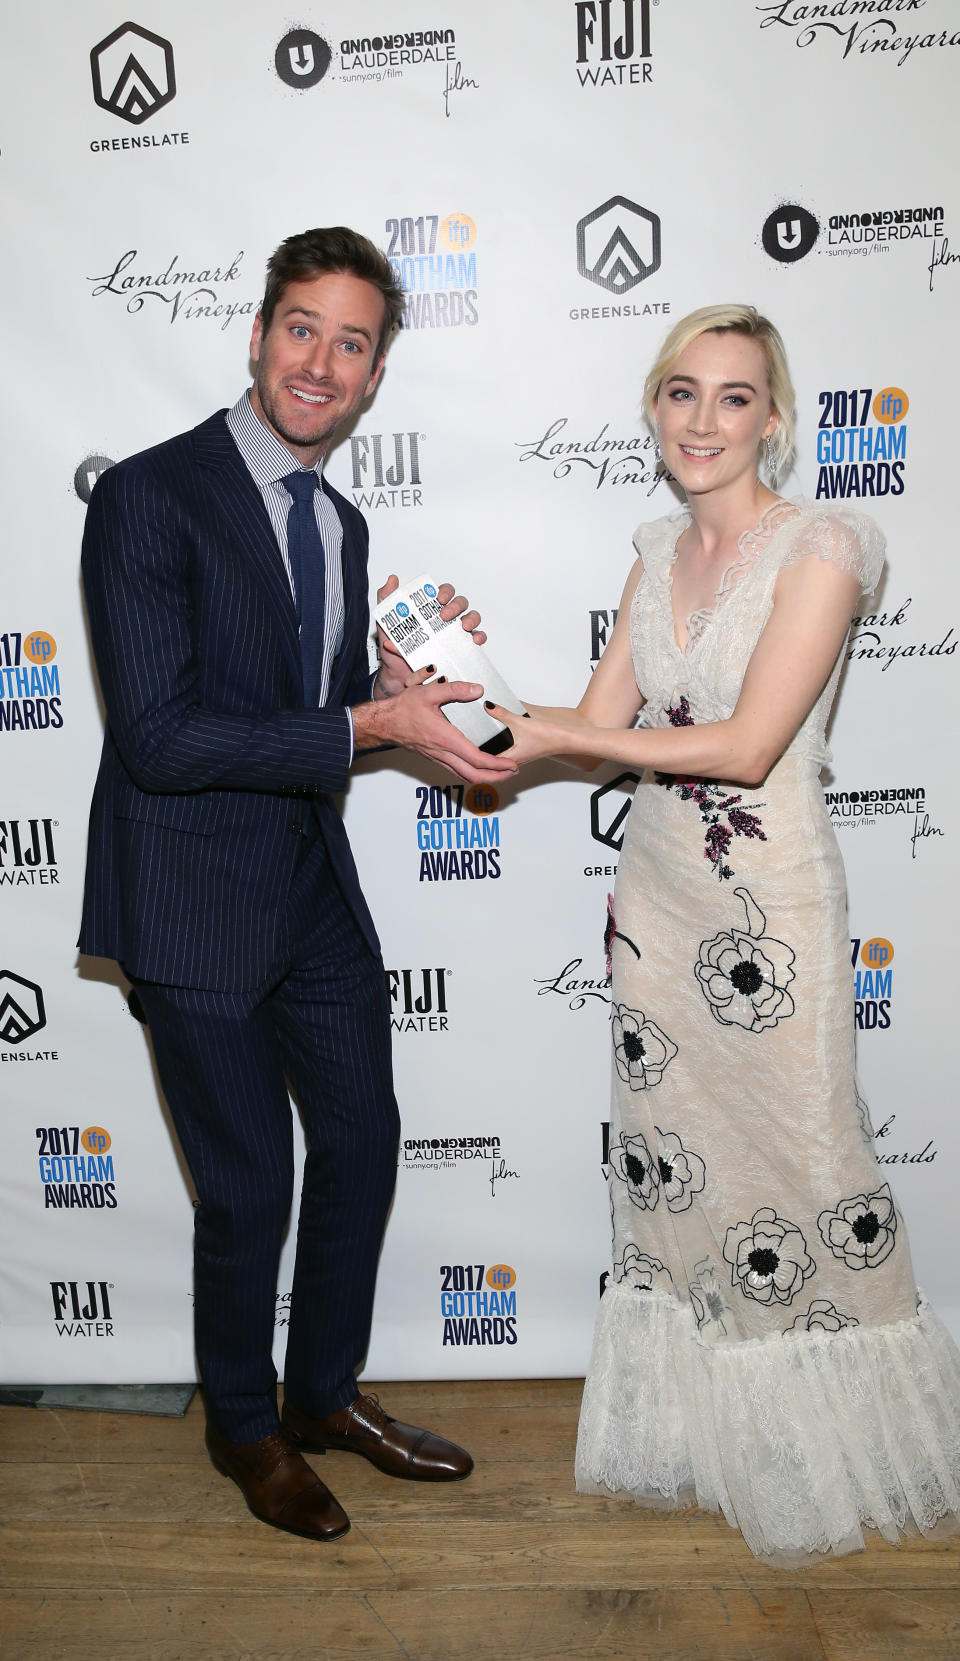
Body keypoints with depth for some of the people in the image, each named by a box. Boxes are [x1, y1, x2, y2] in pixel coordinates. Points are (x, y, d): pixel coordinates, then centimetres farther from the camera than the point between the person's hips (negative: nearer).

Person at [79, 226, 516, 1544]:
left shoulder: (340, 524, 10)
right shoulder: (151, 497, -14)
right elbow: (158, 735, -22)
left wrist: (401, 678, -4)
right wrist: (366, 725, -23)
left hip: (315, 892, 8)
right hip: (198, 907, -7)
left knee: (363, 1147, 16)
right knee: (248, 1190, 8)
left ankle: (326, 1394, 42)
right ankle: (244, 1426, 37)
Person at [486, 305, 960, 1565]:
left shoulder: (820, 547, -11)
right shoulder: (659, 554, 9)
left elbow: (746, 746, -19)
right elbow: (599, 724, 6)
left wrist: (557, 740, -17)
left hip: (770, 906, -5)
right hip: (656, 895, 6)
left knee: (798, 1166, 7)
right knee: (670, 1170, 14)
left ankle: (823, 1458, 33)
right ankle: (694, 1432, 35)